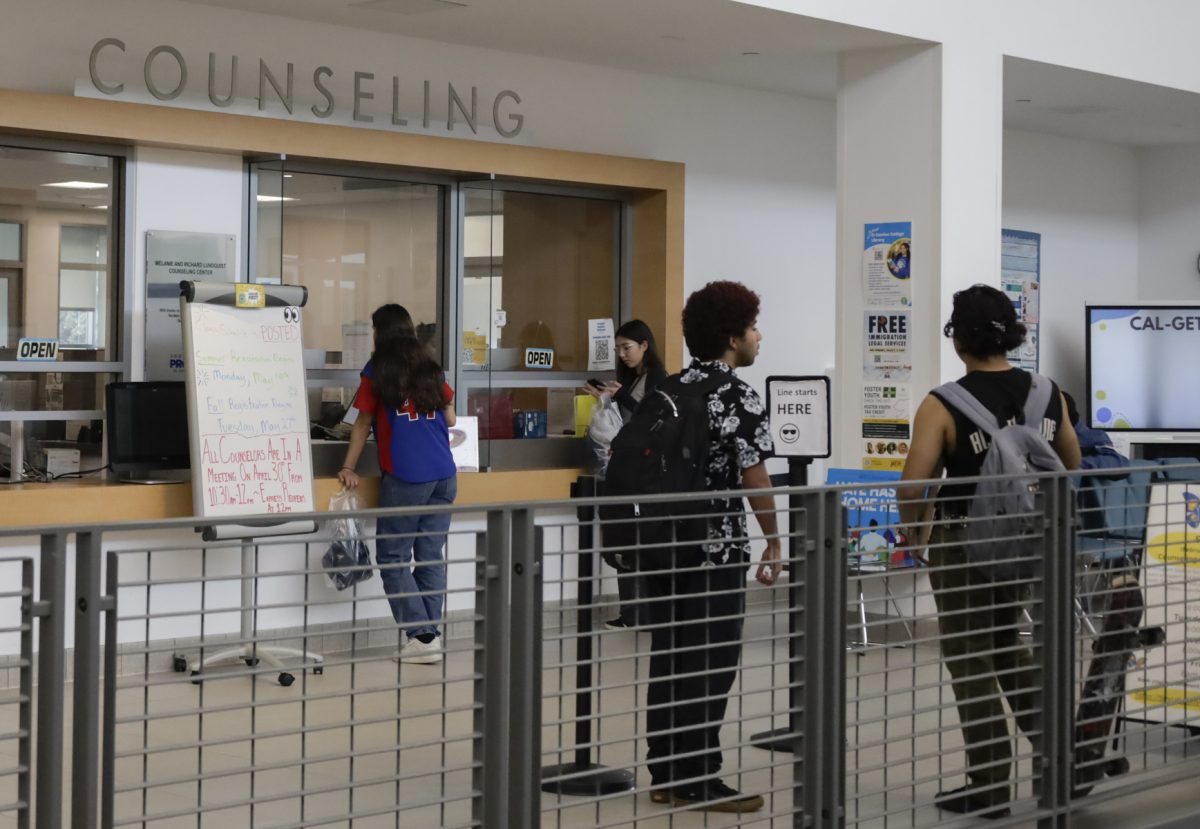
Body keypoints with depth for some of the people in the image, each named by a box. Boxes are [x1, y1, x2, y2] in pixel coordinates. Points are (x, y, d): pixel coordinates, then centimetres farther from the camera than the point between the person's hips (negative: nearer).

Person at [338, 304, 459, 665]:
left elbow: (363, 423, 8)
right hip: (444, 474, 5)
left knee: (393, 557, 2)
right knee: (431, 557, 8)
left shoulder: (378, 371, 1)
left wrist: (348, 468, 17)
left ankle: (421, 636, -6)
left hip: (405, 476, -5)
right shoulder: (431, 370, 12)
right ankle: (429, 633, 8)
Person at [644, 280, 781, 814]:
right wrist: (774, 541, -4)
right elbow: (754, 477, -13)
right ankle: (699, 782, 3)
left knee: (668, 661, 10)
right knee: (710, 668, 0)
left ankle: (665, 774, 15)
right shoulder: (740, 398, -11)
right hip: (717, 550, -7)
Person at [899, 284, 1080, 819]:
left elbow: (914, 485, -20)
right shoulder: (1046, 394, -1)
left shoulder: (943, 405, -17)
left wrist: (914, 529, -1)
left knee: (970, 663, 8)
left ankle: (989, 788, 13)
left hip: (965, 545, -5)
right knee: (1006, 644, 27)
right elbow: (1071, 465, 12)